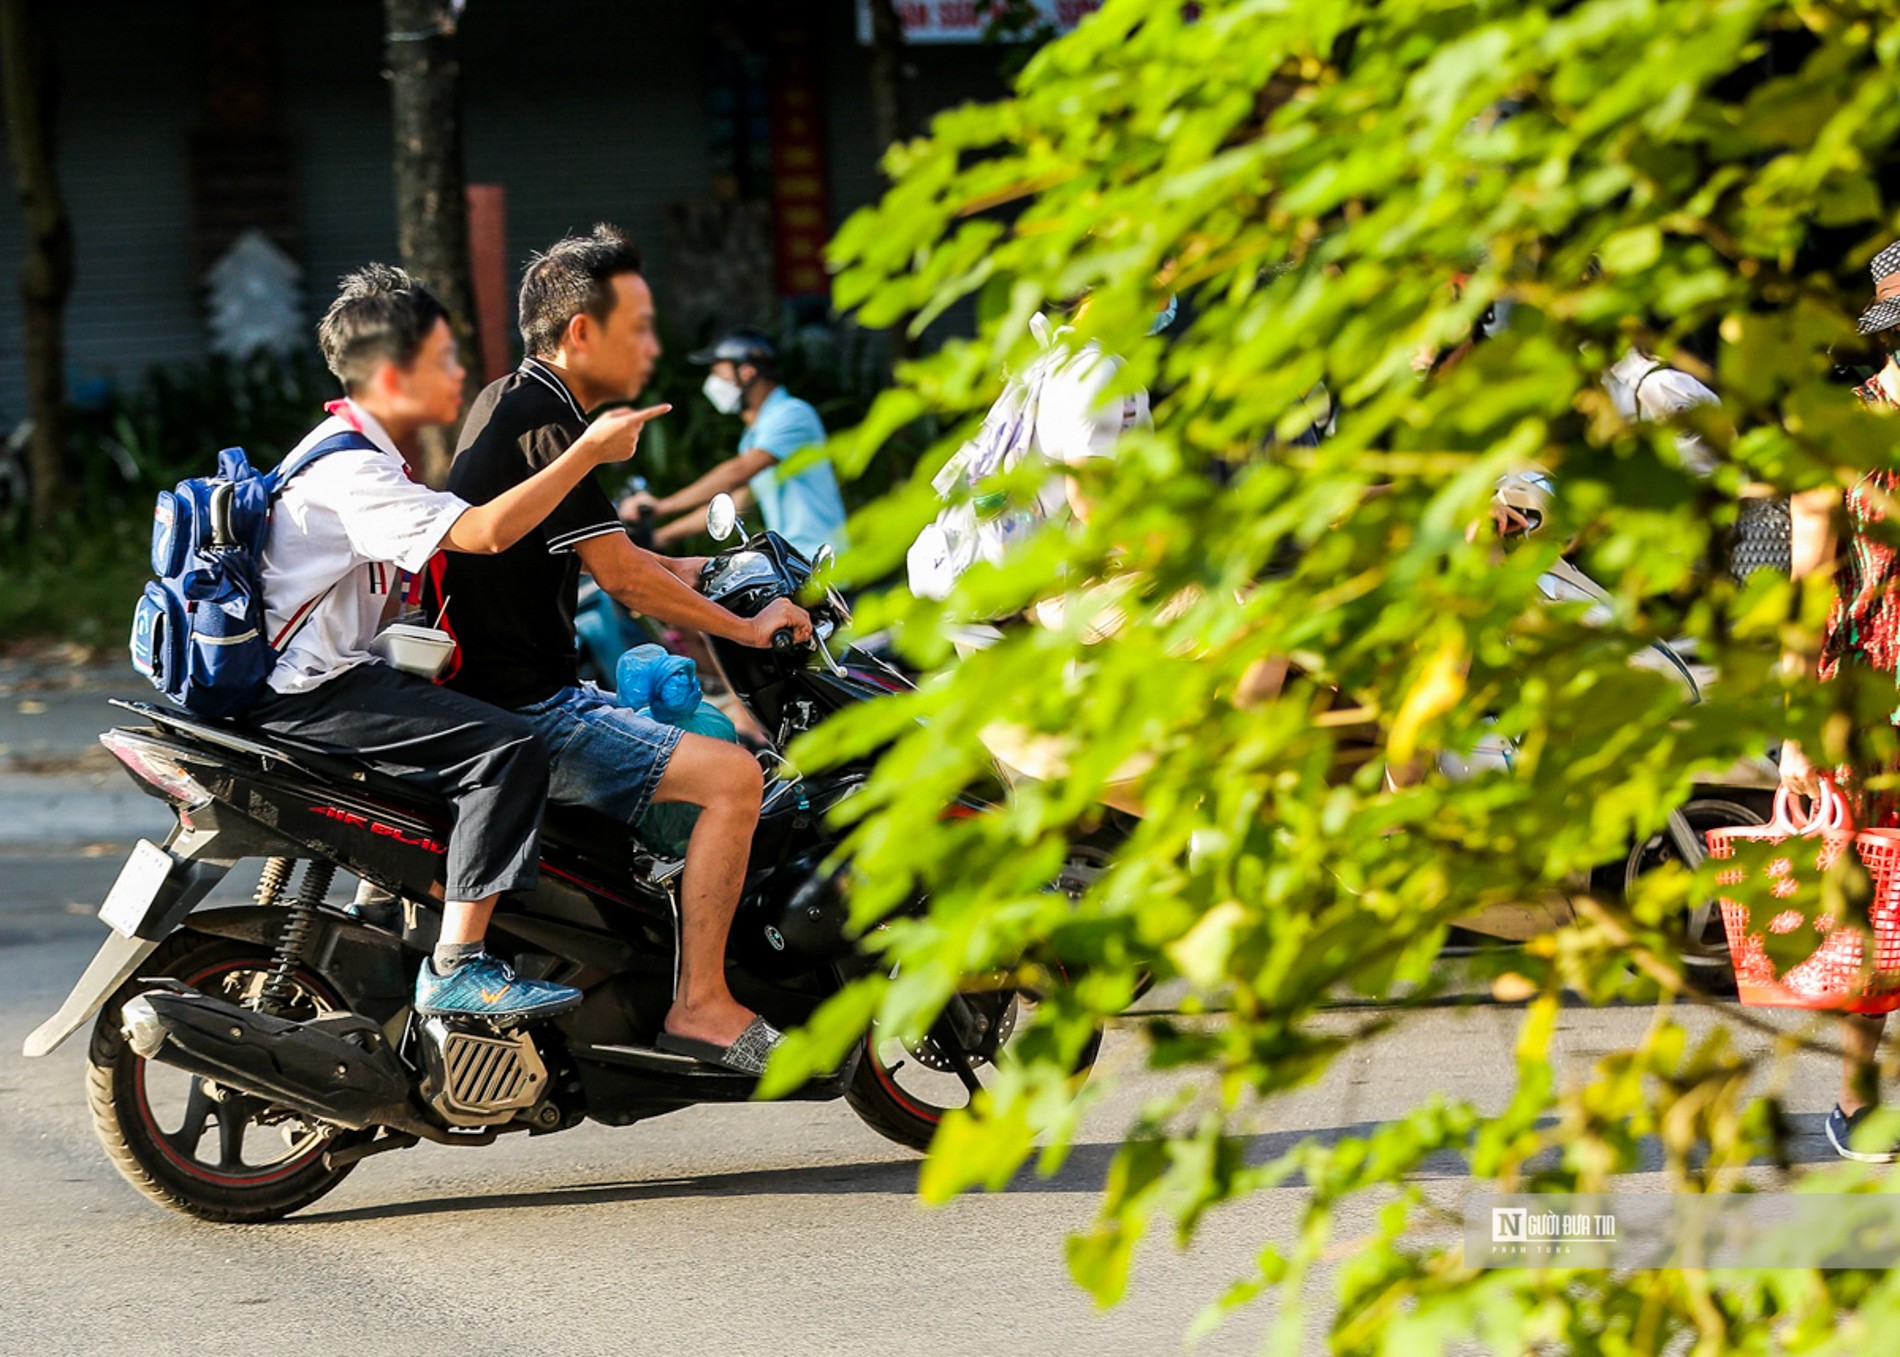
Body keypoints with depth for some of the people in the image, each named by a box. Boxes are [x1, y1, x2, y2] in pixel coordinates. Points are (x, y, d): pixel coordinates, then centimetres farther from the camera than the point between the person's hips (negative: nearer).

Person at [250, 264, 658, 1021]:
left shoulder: (364, 452, 15)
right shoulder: (351, 472, -20)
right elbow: (484, 532, -30)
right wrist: (591, 452, -25)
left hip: (319, 677, 11)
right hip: (309, 695, -11)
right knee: (508, 751, -22)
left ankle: (420, 901, 36)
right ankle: (456, 969, -24)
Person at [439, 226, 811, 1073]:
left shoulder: (510, 402, 13)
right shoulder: (541, 424, -18)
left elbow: (598, 552, 26)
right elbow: (620, 574, -19)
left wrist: (701, 575, 22)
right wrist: (748, 628, -9)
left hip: (505, 689, 11)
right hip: (523, 714, -11)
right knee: (731, 776, -20)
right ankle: (701, 1006, -16)